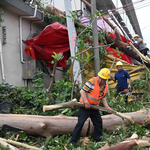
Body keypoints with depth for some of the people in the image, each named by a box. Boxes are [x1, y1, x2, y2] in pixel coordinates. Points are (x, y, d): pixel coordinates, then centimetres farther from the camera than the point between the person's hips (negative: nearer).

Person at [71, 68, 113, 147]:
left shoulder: (105, 87, 2)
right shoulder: (92, 81, -21)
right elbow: (82, 91, -21)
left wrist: (106, 106, 4)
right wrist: (86, 102, -25)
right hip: (85, 106, -7)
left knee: (98, 123, 14)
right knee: (80, 123, -9)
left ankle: (98, 140, 31)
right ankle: (73, 141, -1)